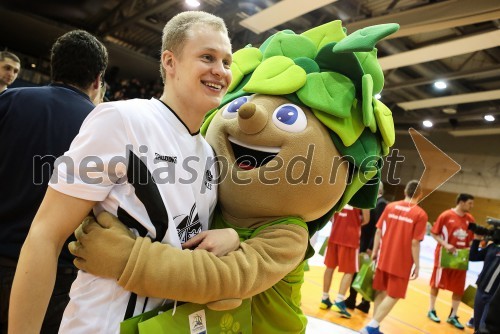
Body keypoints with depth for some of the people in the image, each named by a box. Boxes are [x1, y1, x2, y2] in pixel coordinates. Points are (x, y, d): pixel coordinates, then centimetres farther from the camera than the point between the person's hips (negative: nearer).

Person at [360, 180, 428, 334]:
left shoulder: (390, 206, 2)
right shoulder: (420, 214, -10)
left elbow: (379, 231, 2)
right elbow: (415, 242, -14)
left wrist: (375, 252, 11)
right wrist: (417, 265, -5)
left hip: (384, 258, 4)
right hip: (401, 263, -4)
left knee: (381, 292, 17)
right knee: (393, 296, 7)